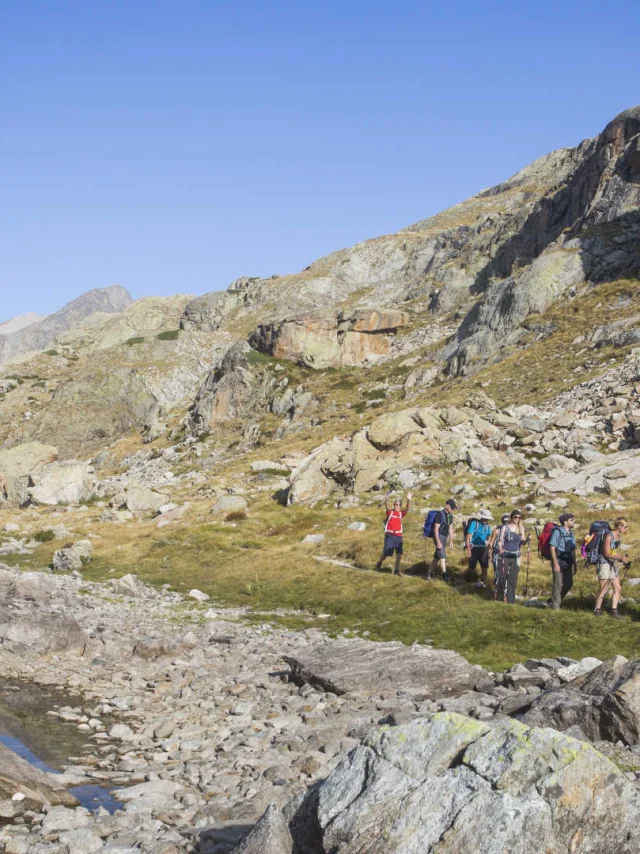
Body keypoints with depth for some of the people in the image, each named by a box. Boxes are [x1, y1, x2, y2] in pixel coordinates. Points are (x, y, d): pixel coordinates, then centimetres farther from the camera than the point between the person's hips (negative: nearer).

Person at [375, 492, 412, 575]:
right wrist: (386, 500, -38)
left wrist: (409, 500, -25)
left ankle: (397, 570, 6)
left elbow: (407, 509, -8)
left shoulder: (401, 513, 9)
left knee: (399, 553, -3)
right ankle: (379, 562, 28)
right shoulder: (390, 512, 2)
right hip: (390, 535, -3)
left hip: (398, 536, 3)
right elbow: (387, 506, -17)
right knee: (387, 553, 0)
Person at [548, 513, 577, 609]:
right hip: (558, 561, -7)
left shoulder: (571, 533, 13)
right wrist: (555, 563, -19)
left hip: (567, 563, 7)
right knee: (558, 584, -4)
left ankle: (552, 601, 23)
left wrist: (575, 564, 15)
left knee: (569, 583, 8)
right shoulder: (557, 531, -10)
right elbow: (552, 548, -14)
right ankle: (555, 606, 6)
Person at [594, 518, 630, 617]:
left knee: (617, 588, 3)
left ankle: (614, 610, 9)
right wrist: (620, 557, -23)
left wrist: (623, 559, 3)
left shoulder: (619, 537, 8)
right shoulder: (609, 536, -16)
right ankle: (597, 609, 8)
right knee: (604, 589, -5)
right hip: (604, 563, -8)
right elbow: (606, 553, -18)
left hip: (613, 564, 8)